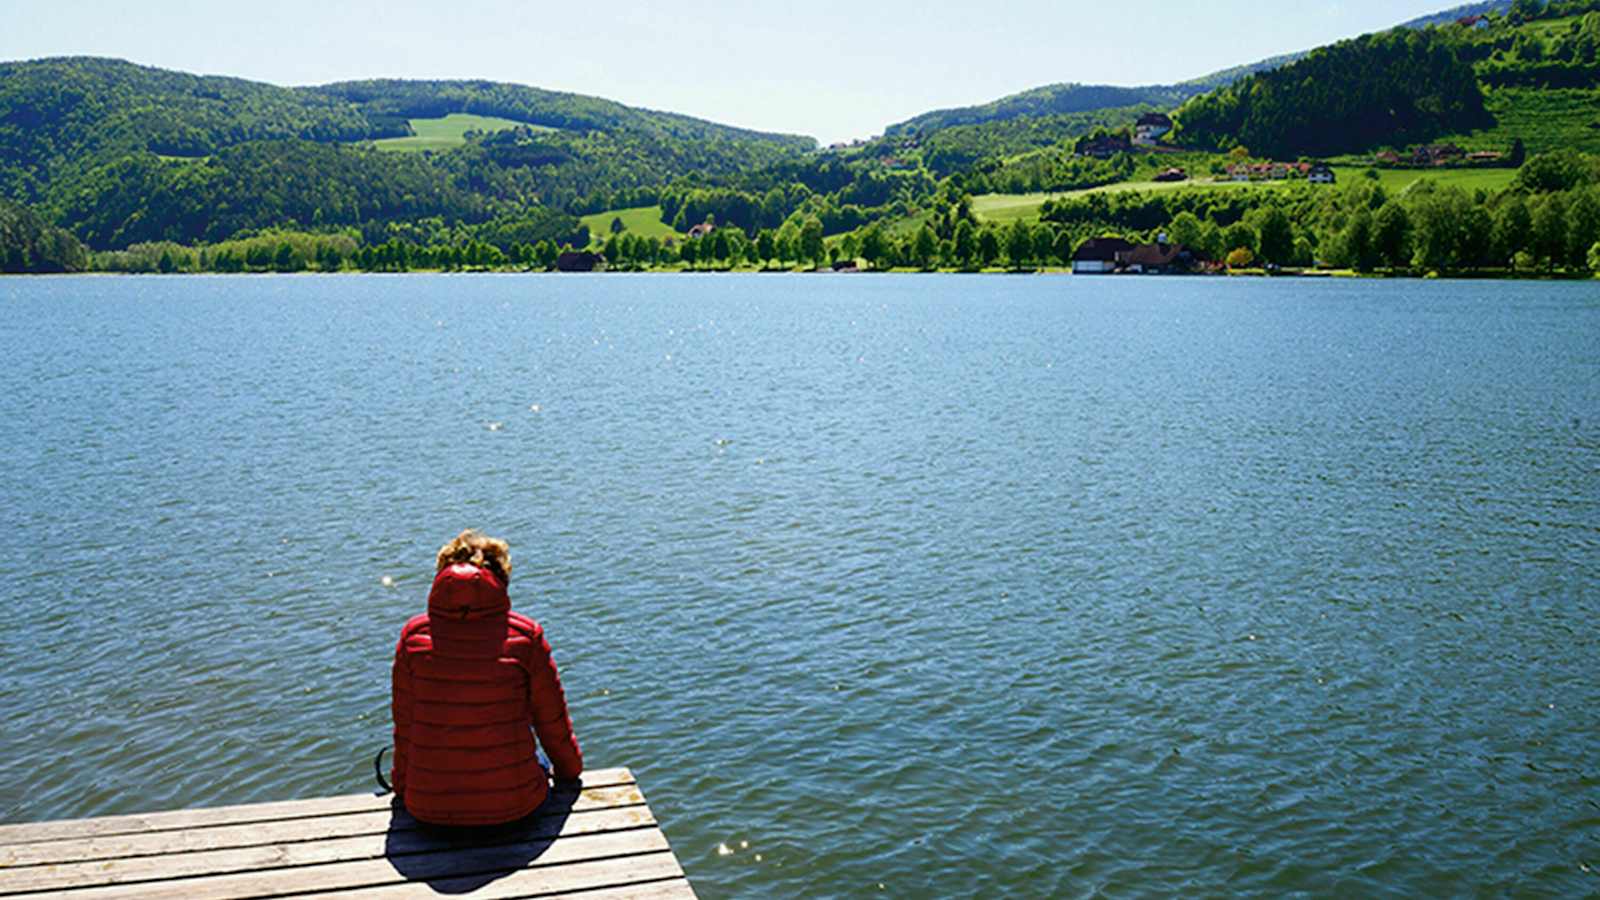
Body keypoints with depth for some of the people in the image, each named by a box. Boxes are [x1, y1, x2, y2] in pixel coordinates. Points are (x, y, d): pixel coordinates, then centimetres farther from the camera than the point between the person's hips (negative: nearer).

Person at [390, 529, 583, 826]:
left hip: (427, 808, 2)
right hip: (512, 803, -1)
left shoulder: (414, 635, -5)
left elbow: (404, 722, 4)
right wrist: (569, 772, 20)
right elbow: (551, 719, 1)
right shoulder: (525, 635, -9)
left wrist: (402, 784, 21)